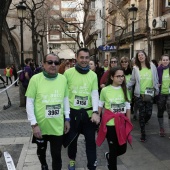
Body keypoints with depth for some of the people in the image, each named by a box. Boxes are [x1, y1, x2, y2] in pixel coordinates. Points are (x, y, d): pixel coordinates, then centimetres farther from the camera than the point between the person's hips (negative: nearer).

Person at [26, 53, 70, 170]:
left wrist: (67, 119, 7)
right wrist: (34, 124, -13)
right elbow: (29, 103, -10)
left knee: (57, 155, 8)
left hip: (57, 126, 1)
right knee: (41, 150, 24)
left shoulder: (63, 79, -4)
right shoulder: (35, 79, -13)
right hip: (40, 125, 0)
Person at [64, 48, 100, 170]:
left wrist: (95, 112, -19)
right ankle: (72, 160, 44)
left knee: (91, 140, 9)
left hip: (88, 113, 1)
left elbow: (95, 94, -7)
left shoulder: (93, 75, -1)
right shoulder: (68, 72, -6)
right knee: (72, 139, 18)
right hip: (72, 112, -1)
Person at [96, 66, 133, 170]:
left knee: (122, 149, 10)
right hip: (110, 124, -3)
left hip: (122, 123, 3)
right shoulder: (105, 90, -8)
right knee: (113, 149, 7)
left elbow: (128, 107, 6)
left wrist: (129, 124, 7)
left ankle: (109, 156, 41)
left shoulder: (125, 90, 1)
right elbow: (100, 106, 4)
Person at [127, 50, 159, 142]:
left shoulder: (152, 66, 3)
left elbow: (156, 79, 8)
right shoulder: (136, 68, 1)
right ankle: (143, 133, 16)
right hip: (139, 94, -1)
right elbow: (132, 81, 3)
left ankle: (143, 124, 34)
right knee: (142, 113, 2)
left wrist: (157, 91, 5)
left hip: (149, 94, 1)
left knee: (149, 113, 0)